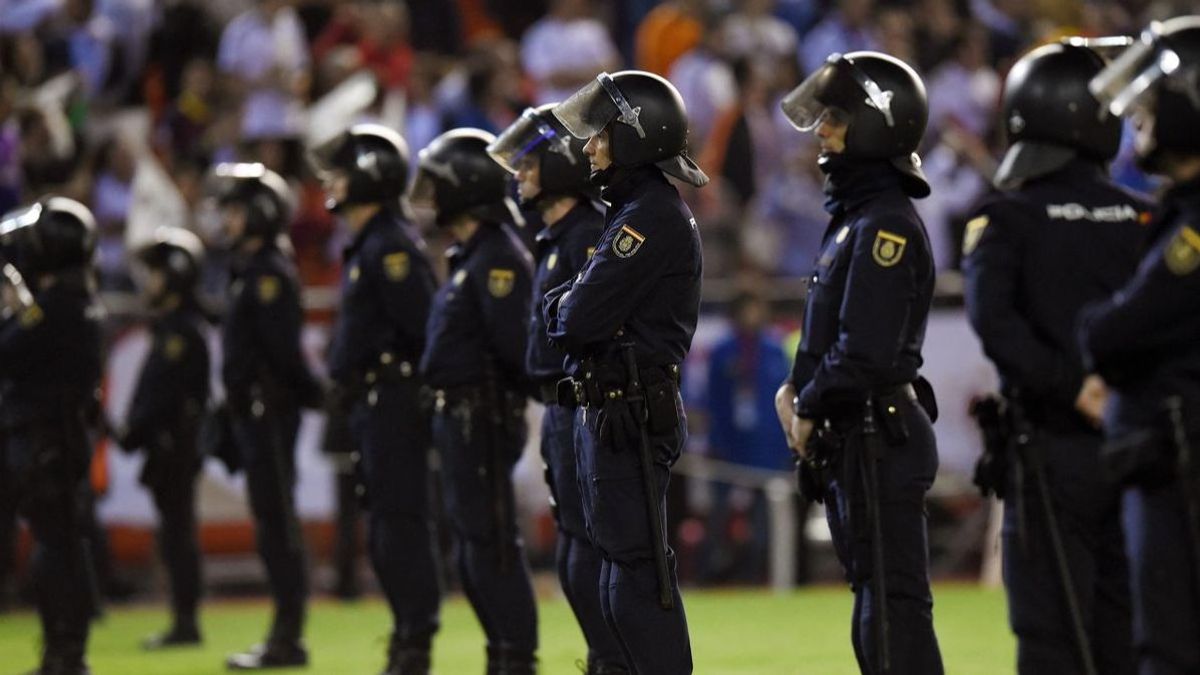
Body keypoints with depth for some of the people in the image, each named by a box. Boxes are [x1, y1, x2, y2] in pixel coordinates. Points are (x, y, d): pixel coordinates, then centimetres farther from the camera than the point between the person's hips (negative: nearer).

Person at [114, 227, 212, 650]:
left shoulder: (183, 330, -14)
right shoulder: (171, 326, 17)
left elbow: (164, 394, -19)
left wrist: (133, 432, -16)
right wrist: (131, 429, 12)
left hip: (174, 446, -10)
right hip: (171, 446, 10)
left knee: (177, 531, -9)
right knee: (177, 532, 11)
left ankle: (185, 623, -8)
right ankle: (184, 622, 15)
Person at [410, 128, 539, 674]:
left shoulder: (496, 258, -16)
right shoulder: (469, 256, 17)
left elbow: (516, 342, -22)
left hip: (483, 419, -11)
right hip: (459, 418, 11)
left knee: (491, 542, -9)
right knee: (472, 542, 14)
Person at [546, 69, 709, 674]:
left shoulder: (651, 217, -15)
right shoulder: (640, 211, 18)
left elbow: (579, 319, -19)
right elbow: (569, 317, 19)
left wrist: (559, 305, 0)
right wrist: (571, 305, -1)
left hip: (628, 417, -10)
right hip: (609, 413, 10)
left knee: (638, 579, -10)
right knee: (623, 582, 13)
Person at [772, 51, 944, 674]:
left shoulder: (885, 226, -16)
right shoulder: (853, 219, 15)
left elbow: (866, 351, -23)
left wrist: (810, 409, -10)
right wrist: (796, 388, 6)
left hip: (881, 442, -11)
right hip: (855, 442, 11)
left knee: (892, 607, -10)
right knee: (875, 616, 14)